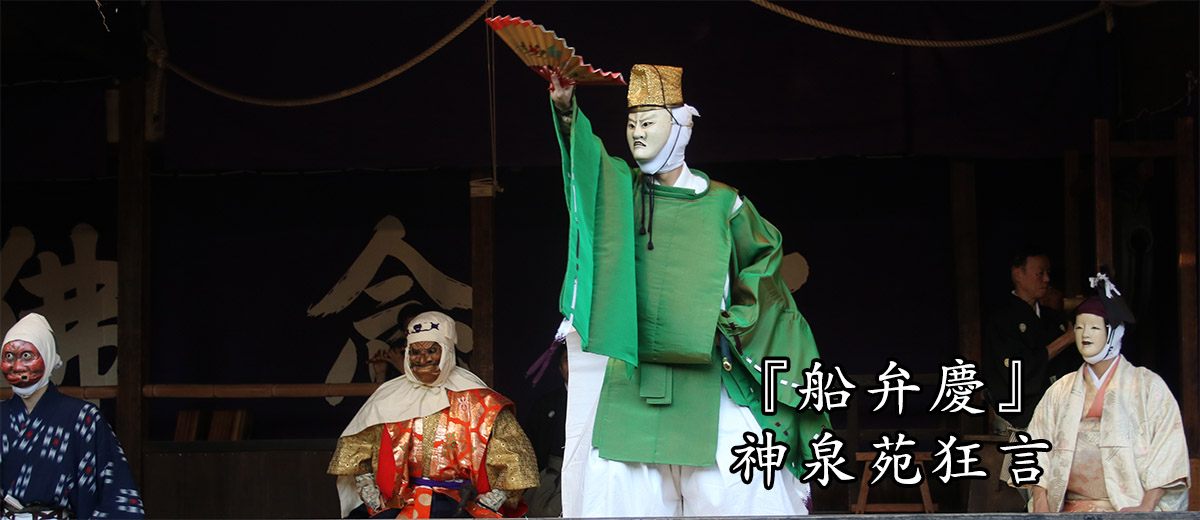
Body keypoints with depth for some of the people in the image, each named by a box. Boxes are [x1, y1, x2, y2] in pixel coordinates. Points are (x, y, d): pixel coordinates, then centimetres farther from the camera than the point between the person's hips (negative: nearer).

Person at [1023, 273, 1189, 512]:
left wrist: (1147, 506, -12)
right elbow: (1040, 447, 13)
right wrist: (1040, 501, -2)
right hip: (1072, 509, 3)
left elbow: (1168, 448, 0)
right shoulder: (1060, 391, 20)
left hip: (1128, 509, -3)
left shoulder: (1147, 385, 9)